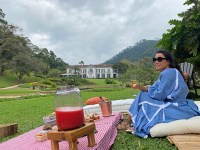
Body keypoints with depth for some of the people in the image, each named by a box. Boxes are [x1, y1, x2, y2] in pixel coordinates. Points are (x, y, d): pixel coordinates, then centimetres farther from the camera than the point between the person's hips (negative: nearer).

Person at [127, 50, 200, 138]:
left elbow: (159, 95, -19)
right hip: (177, 106, 10)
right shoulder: (169, 72, 14)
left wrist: (148, 89, 0)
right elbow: (153, 92, 10)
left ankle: (128, 123, 6)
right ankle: (129, 121, 10)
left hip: (176, 109, -10)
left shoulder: (168, 72, -17)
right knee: (145, 94, 11)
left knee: (143, 97, -9)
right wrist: (140, 87, -2)